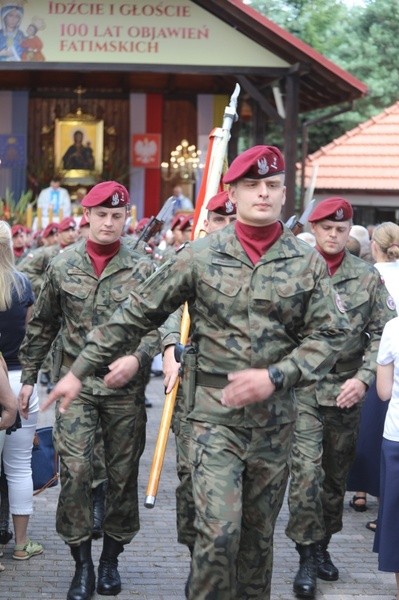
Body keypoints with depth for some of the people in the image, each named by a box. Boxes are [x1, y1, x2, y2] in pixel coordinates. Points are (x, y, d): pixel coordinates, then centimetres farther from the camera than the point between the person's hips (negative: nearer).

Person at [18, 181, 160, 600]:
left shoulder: (140, 270, 0)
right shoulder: (61, 266, 4)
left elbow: (157, 325, -1)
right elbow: (42, 326, 12)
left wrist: (137, 358, -20)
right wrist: (28, 376, 12)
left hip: (125, 389, 0)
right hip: (75, 383, 0)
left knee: (123, 475, 7)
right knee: (75, 471, -10)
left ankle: (110, 559, 24)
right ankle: (82, 564, 3)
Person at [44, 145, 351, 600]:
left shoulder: (307, 264, 1)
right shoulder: (200, 256, -2)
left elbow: (329, 335, 0)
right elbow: (136, 315, 2)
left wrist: (275, 376, -15)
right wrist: (80, 370, 1)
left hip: (274, 415, 2)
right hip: (214, 413, -2)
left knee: (259, 532, 13)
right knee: (219, 531, -12)